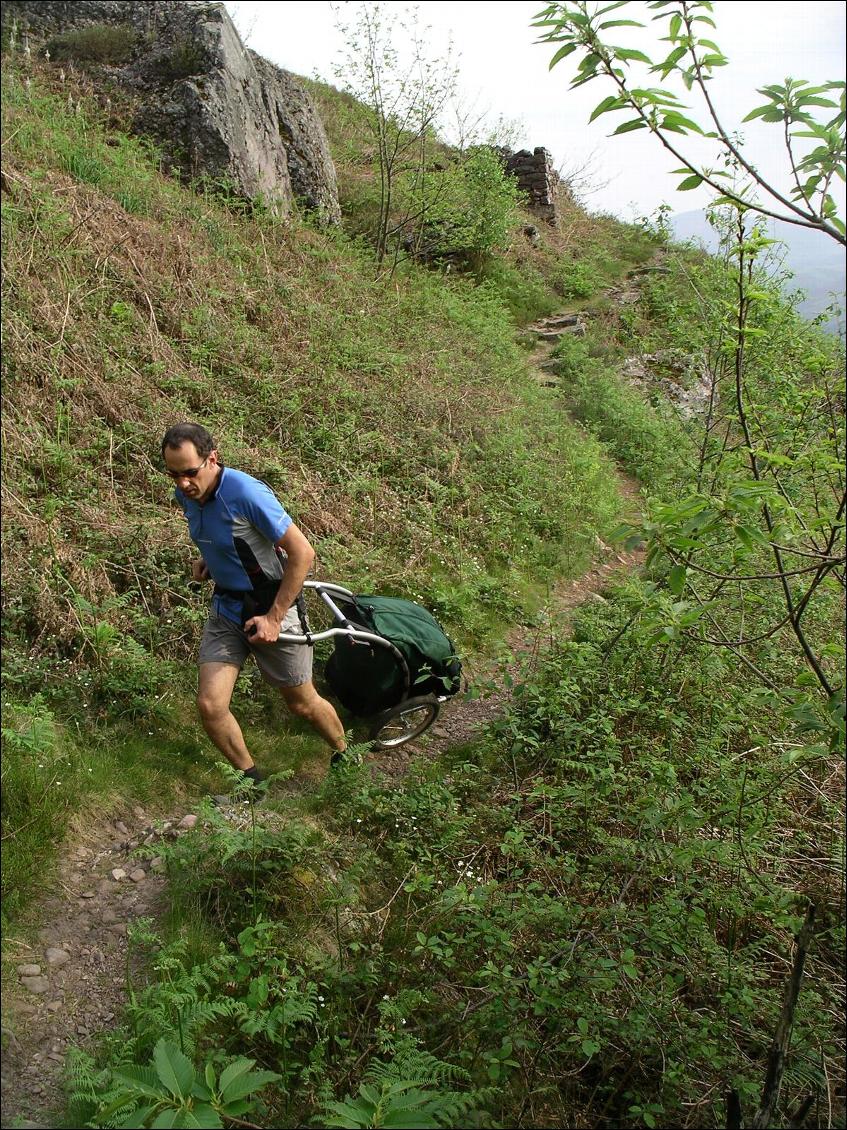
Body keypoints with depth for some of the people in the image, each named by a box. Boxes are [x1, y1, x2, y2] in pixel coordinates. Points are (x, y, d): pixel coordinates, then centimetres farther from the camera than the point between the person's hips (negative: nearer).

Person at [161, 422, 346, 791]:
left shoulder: (247, 493, -27)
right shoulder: (186, 495, -5)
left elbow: (302, 553, -24)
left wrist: (273, 618, -21)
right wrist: (207, 559, 0)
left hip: (271, 607, -6)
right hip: (226, 607, 6)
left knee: (302, 703, 9)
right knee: (210, 706, -6)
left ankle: (345, 756, 39)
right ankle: (252, 780, 18)